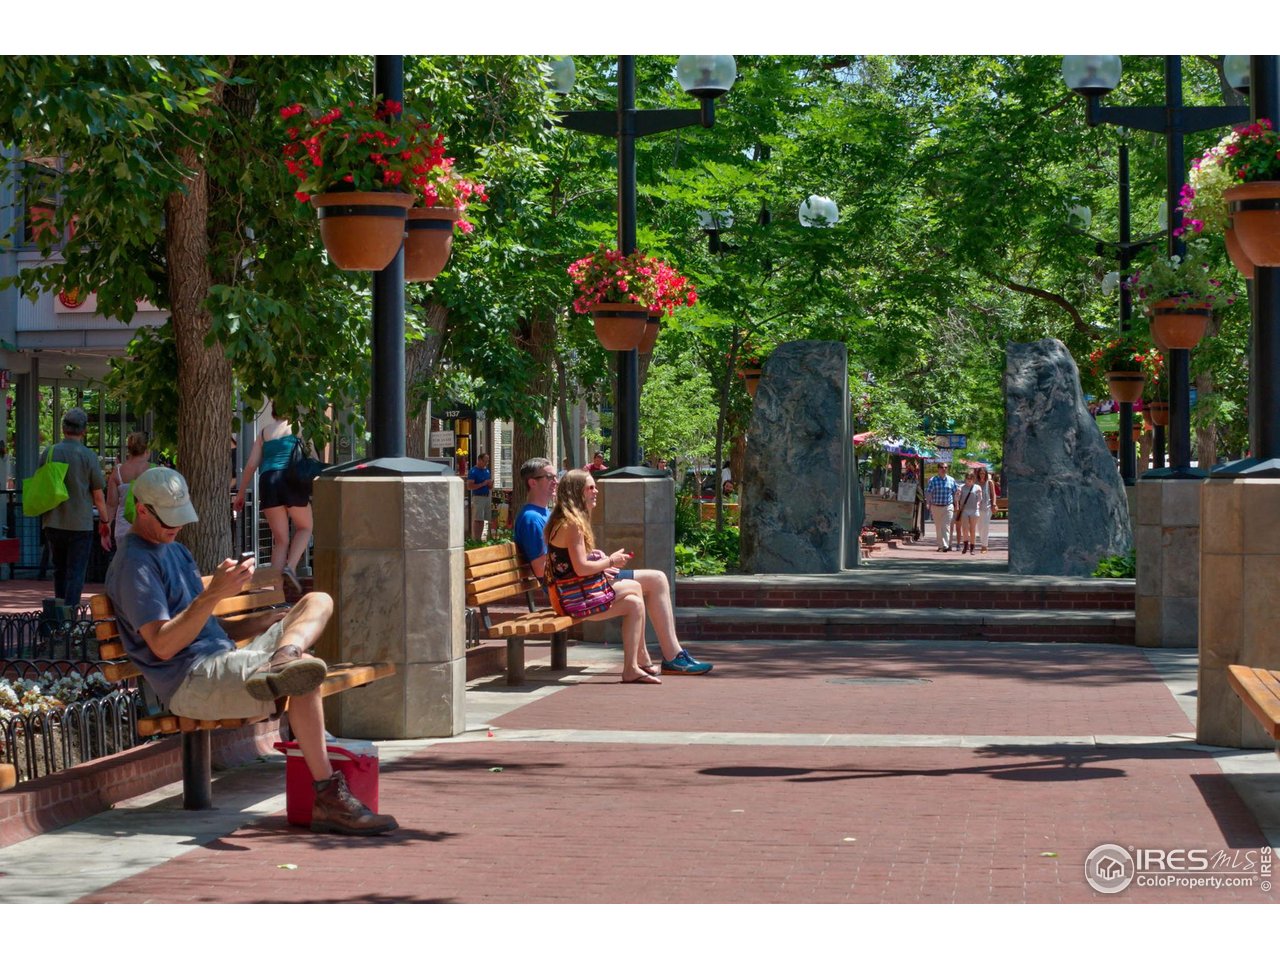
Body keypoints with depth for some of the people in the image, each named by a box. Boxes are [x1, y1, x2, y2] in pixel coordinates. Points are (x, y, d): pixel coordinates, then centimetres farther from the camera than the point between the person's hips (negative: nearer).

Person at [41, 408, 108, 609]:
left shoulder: (50, 453, 0)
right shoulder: (88, 456, -8)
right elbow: (98, 495, -4)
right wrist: (104, 520, 10)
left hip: (53, 523, 4)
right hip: (80, 524, -4)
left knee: (59, 571, 17)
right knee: (75, 574, -1)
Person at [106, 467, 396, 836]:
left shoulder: (172, 548, 23)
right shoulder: (134, 563, -9)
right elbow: (162, 646, -19)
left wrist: (223, 581, 13)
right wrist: (213, 594, -27)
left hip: (225, 660, 10)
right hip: (190, 683, -10)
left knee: (318, 601, 6)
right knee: (307, 672, -31)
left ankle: (281, 660, -29)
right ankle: (329, 800, -31)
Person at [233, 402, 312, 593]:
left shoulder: (264, 432, 19)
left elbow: (251, 464, 14)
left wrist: (241, 493, 18)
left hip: (267, 481, 3)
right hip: (291, 479, -3)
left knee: (280, 540, 10)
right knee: (304, 528, 18)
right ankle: (291, 567, -6)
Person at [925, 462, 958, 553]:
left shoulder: (951, 480, 7)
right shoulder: (933, 480, 2)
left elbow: (955, 494, 14)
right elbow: (929, 494, 1)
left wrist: (955, 506, 11)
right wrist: (929, 505, -6)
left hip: (948, 507, -1)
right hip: (936, 507, 1)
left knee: (946, 527, -10)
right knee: (938, 528, 8)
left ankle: (946, 546, -17)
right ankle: (940, 545, 18)